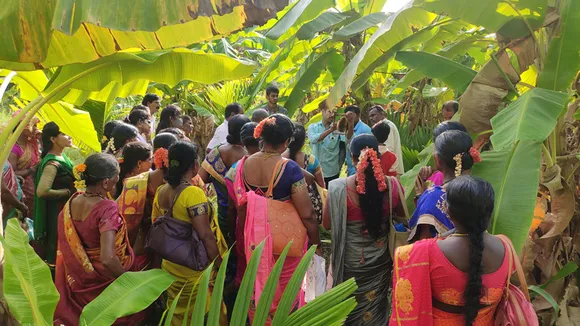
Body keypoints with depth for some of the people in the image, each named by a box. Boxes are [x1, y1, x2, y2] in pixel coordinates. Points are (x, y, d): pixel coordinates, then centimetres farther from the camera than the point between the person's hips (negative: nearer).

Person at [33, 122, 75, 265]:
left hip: (67, 209, 9)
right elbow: (42, 191, -33)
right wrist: (67, 192, -22)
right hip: (57, 212, -9)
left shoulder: (62, 156, 4)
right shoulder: (52, 163, -23)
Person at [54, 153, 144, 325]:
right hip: (102, 283, -6)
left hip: (76, 280, 7)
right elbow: (107, 258, -36)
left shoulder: (72, 201, -8)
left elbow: (66, 244, 6)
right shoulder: (107, 208, -30)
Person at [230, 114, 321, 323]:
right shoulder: (290, 168, -22)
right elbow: (307, 214, -19)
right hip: (286, 239, -4)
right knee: (286, 291, 19)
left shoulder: (243, 165, -8)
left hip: (254, 238, 4)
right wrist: (316, 244, -4)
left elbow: (240, 206, 2)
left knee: (258, 289, 24)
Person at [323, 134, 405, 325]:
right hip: (381, 258, 2)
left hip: (351, 259, -2)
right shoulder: (392, 185, -14)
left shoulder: (339, 187, -21)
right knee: (376, 307, 25)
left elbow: (327, 224, -9)